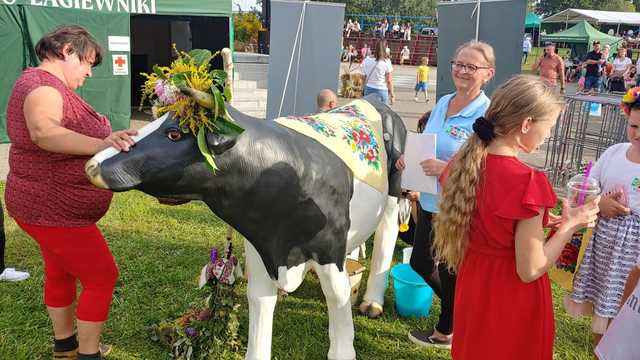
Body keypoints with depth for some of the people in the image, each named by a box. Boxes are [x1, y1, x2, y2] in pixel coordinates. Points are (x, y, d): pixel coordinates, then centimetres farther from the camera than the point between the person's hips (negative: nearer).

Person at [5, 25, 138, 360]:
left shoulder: (42, 82, 9)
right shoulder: (43, 87, -24)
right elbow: (43, 132, -46)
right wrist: (100, 144, -61)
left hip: (49, 205, 11)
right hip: (53, 211, -11)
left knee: (59, 272, 23)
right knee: (102, 277, 0)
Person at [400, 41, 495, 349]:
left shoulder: (487, 115, -18)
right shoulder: (442, 103, 5)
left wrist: (445, 168, -31)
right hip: (430, 201, 8)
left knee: (449, 270, 11)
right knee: (420, 262, 19)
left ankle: (446, 332, 36)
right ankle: (460, 309, 44)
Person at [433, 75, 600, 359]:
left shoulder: (464, 163, -6)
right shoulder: (527, 181, -28)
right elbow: (530, 270, -22)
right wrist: (570, 224, -12)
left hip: (472, 287, 6)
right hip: (513, 300, -6)